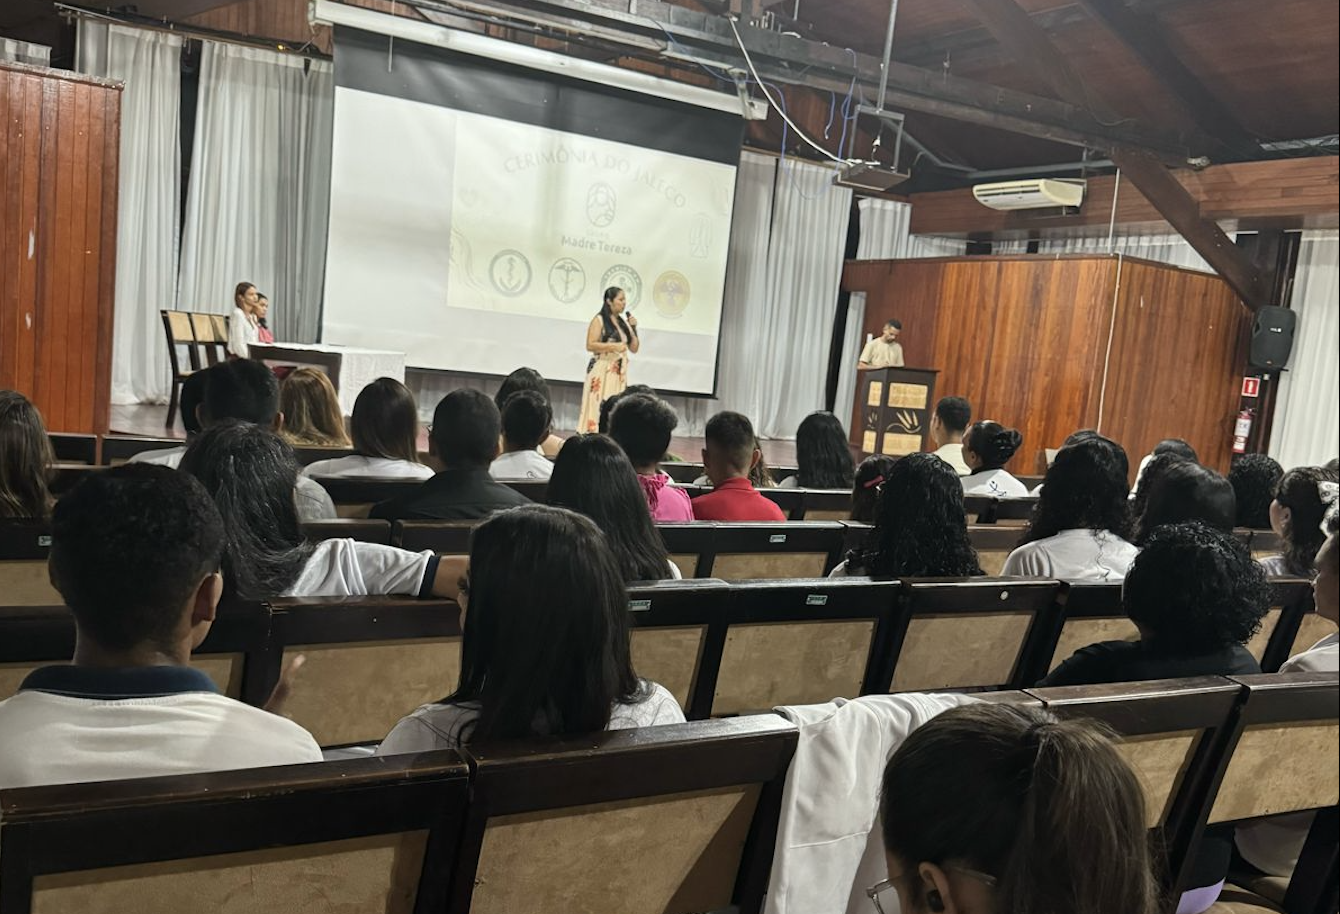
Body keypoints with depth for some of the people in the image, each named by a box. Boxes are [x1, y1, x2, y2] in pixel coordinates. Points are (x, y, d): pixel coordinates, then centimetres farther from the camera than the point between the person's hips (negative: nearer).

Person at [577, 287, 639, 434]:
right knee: (598, 407, -11)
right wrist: (612, 346, -19)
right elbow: (590, 345, -11)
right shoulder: (599, 320, -3)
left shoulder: (623, 322, 16)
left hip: (619, 372, 6)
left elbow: (634, 348, 16)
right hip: (602, 371, -6)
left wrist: (633, 328, 4)